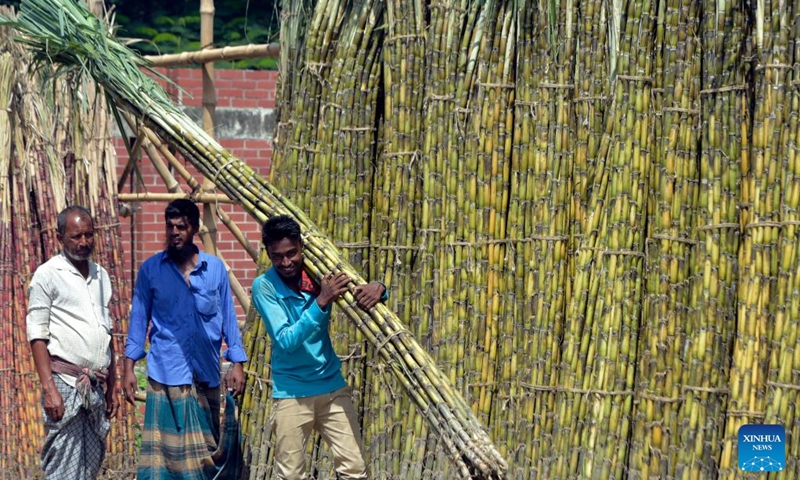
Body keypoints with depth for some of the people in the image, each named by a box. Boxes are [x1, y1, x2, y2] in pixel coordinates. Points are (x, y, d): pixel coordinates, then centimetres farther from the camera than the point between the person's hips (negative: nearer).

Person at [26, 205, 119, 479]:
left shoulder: (101, 276, 17)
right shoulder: (48, 275, -2)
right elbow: (37, 335, -7)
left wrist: (111, 389, 18)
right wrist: (49, 388, -16)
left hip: (96, 387, 6)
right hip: (66, 383, -6)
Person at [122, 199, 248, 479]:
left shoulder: (215, 268, 5)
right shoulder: (150, 269, 2)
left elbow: (228, 318, 9)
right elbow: (139, 319, 4)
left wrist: (237, 363, 4)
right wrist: (129, 367, -1)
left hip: (207, 374, 2)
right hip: (166, 375, -2)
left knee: (207, 448, 9)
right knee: (164, 447, -6)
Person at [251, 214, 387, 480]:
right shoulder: (264, 286, -14)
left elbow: (360, 288, 6)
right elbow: (286, 341, -23)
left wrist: (377, 288, -19)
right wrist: (321, 302, -34)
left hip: (333, 386, 3)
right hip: (291, 393, -3)